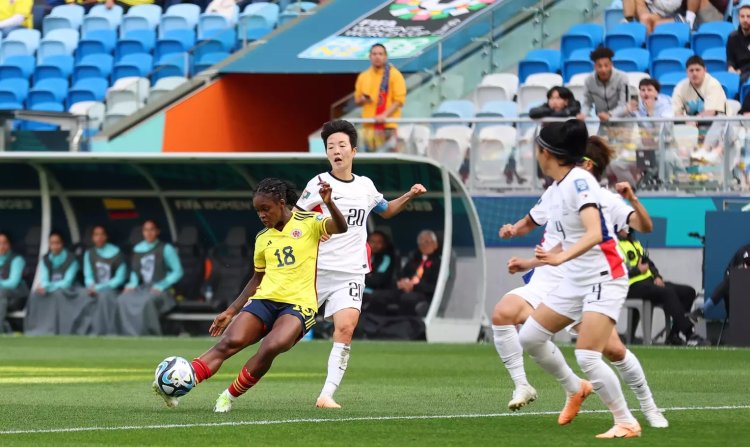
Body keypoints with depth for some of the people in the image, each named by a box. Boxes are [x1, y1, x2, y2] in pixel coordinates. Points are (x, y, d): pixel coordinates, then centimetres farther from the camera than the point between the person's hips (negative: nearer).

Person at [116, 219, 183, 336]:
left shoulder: (166, 249, 0)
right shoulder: (137, 249, 15)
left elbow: (178, 272, -2)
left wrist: (161, 286, -12)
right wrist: (132, 284, 2)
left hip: (160, 291, -5)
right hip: (142, 288, 5)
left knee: (146, 301, -38)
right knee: (122, 300, -26)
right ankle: (129, 335, -28)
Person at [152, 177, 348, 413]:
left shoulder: (308, 222, 1)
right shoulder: (262, 238, 16)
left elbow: (341, 227, -16)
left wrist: (329, 204, -35)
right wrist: (230, 311, 21)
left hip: (299, 304, -4)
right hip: (265, 299, 4)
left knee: (272, 347, -32)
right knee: (230, 341, -21)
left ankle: (230, 396, -13)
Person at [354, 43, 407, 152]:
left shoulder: (394, 75, -1)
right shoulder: (363, 77, 14)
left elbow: (399, 100, -6)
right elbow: (357, 100, 21)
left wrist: (385, 115, -18)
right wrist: (363, 100, -4)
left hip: (388, 126, -5)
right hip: (369, 127, 5)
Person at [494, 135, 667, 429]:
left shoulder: (607, 200, -3)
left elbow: (645, 227, -13)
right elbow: (530, 222, 23)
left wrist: (633, 200, -30)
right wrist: (514, 229, 2)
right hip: (545, 282, 2)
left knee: (613, 349, -13)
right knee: (502, 314, -26)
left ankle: (649, 409, 10)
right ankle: (522, 387, -19)